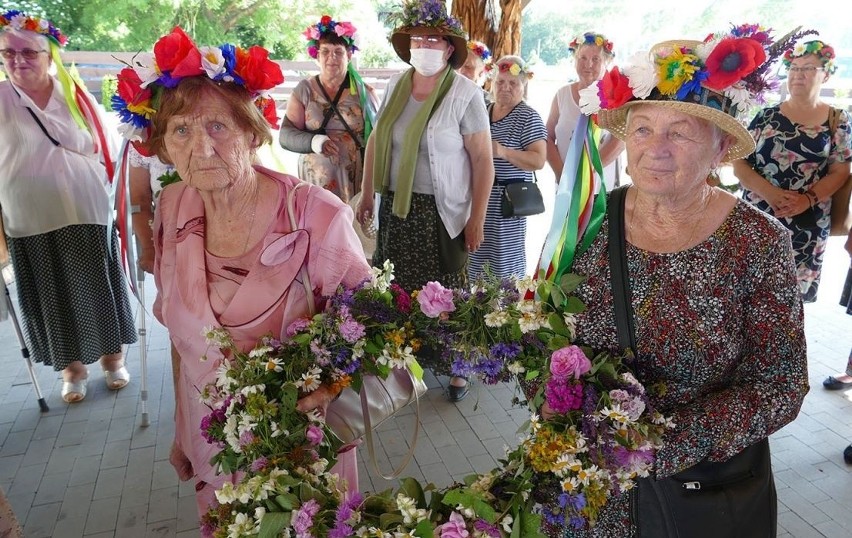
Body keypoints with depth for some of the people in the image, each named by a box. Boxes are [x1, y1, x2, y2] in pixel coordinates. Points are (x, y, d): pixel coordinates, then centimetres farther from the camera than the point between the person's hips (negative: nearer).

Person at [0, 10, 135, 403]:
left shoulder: (77, 95, 3)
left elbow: (103, 145, 8)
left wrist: (113, 200, 7)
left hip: (88, 213, 0)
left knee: (99, 286, 9)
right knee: (52, 295, 8)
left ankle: (112, 355, 27)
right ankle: (72, 367, 24)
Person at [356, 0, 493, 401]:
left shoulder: (465, 94, -9)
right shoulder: (395, 86, 6)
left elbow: (483, 160, -9)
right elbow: (376, 140, 14)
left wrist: (477, 220, -11)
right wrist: (367, 195, 13)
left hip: (441, 212, -4)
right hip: (396, 206, 5)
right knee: (397, 288, 11)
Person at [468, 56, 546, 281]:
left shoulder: (528, 117, -7)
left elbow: (538, 160, -15)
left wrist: (503, 152, -25)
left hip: (508, 198, -6)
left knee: (505, 256, -1)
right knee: (476, 253, 9)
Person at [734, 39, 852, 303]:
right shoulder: (767, 116, 6)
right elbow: (739, 163, 1)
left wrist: (808, 199, -17)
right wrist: (769, 192, -16)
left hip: (806, 224, 0)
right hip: (756, 217, 1)